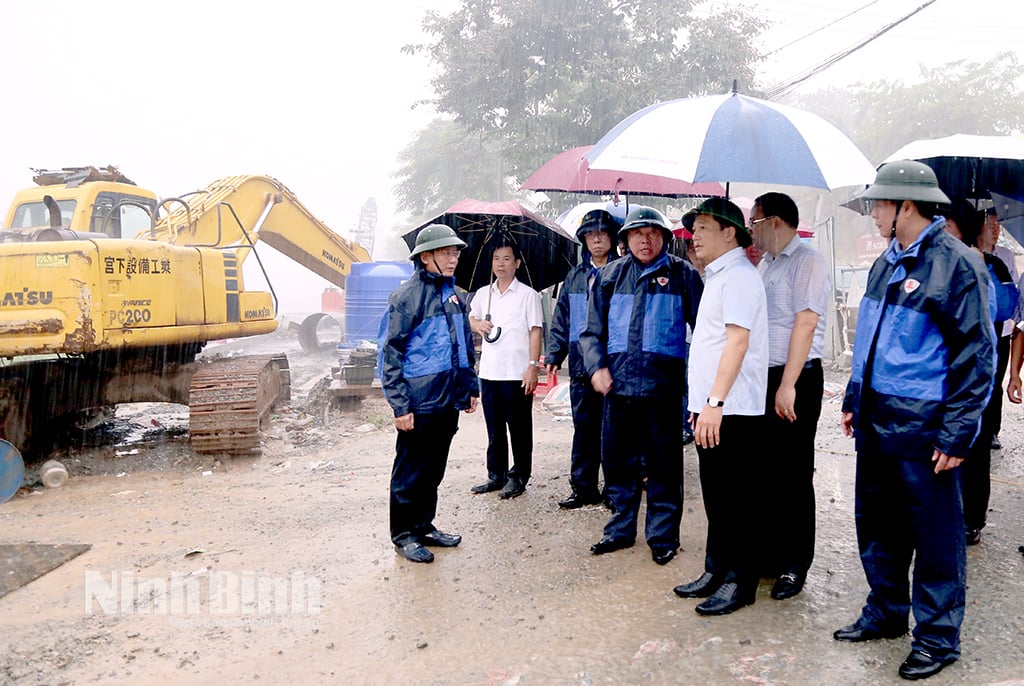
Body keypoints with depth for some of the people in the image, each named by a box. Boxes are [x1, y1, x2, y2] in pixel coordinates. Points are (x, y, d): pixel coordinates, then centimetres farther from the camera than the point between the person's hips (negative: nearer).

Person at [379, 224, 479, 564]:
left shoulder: (455, 294, 11)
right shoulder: (407, 296, -12)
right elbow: (390, 353, -13)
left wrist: (470, 387, 17)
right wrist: (400, 405, -17)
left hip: (449, 400, 7)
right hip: (420, 403, -7)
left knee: (434, 469, 17)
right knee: (410, 471, 5)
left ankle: (424, 526, 31)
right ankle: (403, 535, 18)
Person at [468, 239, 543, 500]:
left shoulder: (528, 295, -2)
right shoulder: (483, 294, 11)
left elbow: (535, 332, -5)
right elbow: (471, 317, 27)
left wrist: (533, 366, -13)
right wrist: (478, 324, 3)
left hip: (517, 373, -5)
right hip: (489, 372, 5)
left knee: (519, 428, 4)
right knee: (494, 428, 12)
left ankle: (518, 477, 14)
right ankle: (496, 475, 23)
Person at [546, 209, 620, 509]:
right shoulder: (575, 276, 14)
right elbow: (561, 319, 16)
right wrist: (554, 354, 5)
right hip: (581, 365, 4)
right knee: (584, 428, 10)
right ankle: (583, 488, 19)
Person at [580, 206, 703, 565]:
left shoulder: (682, 274, 3)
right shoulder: (610, 275, 11)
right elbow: (592, 330, 11)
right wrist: (597, 366, -4)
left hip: (663, 385, -3)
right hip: (617, 384, 3)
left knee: (663, 464, 5)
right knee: (617, 460, 11)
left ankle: (663, 536, 20)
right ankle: (620, 529, 27)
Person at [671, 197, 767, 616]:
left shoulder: (738, 275, -10)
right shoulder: (716, 277, 19)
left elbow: (738, 341, -20)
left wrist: (715, 401, -24)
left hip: (733, 411, -9)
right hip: (711, 409, 9)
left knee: (736, 499, 0)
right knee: (716, 496, 15)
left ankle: (739, 582, 11)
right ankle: (716, 570, 26)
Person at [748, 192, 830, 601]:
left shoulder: (806, 261, -10)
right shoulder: (765, 264, 17)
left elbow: (806, 323, -18)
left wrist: (787, 386, -23)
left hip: (794, 381, -8)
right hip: (762, 379, 8)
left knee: (792, 476, 0)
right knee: (763, 471, 13)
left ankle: (793, 566, 12)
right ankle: (767, 554, 25)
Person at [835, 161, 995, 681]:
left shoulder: (956, 264, -13)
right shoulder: (886, 263, 11)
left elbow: (976, 355, -14)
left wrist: (957, 434, -15)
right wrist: (854, 400, 18)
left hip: (923, 426, -8)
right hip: (876, 420, 8)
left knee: (935, 534, 5)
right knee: (876, 524, 17)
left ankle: (937, 636, 21)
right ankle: (885, 612, 35)